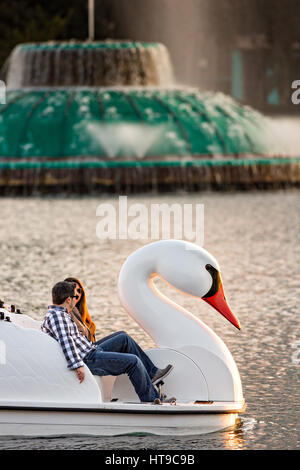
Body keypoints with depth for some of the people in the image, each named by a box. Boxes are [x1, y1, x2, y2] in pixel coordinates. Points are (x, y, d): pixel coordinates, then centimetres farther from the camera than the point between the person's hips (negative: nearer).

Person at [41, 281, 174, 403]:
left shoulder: (62, 314, 16)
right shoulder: (56, 315, -18)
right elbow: (65, 341, -32)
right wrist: (77, 365, -39)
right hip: (88, 360, -12)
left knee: (123, 338, 22)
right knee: (133, 361, -15)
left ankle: (152, 373, 22)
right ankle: (151, 400, -7)